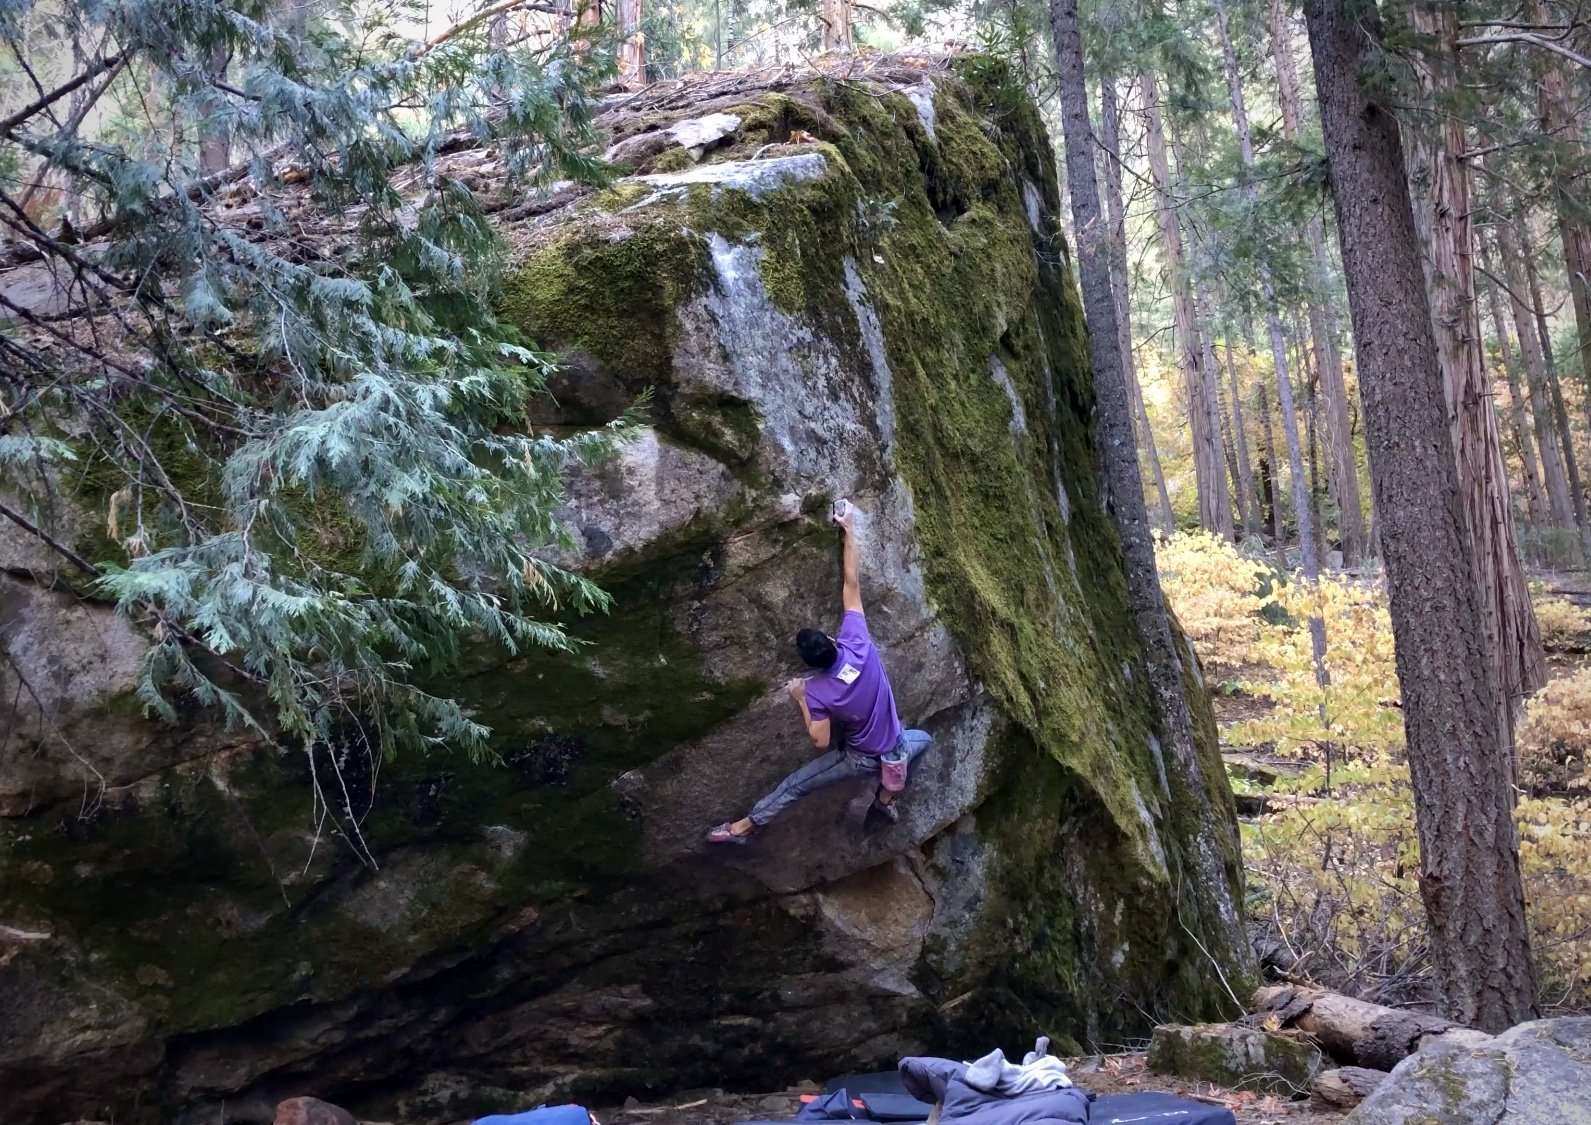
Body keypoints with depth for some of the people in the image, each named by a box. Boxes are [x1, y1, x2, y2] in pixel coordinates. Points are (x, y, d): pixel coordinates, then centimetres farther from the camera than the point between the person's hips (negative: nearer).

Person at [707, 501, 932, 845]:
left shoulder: (817, 692, -26)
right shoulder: (857, 643, -23)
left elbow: (821, 741, -16)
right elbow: (852, 584, -17)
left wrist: (800, 700, -8)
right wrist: (850, 530, -12)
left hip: (860, 759, -3)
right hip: (895, 752, 3)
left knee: (793, 786, 12)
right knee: (924, 738, 37)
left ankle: (744, 827, 24)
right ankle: (885, 799, 38)